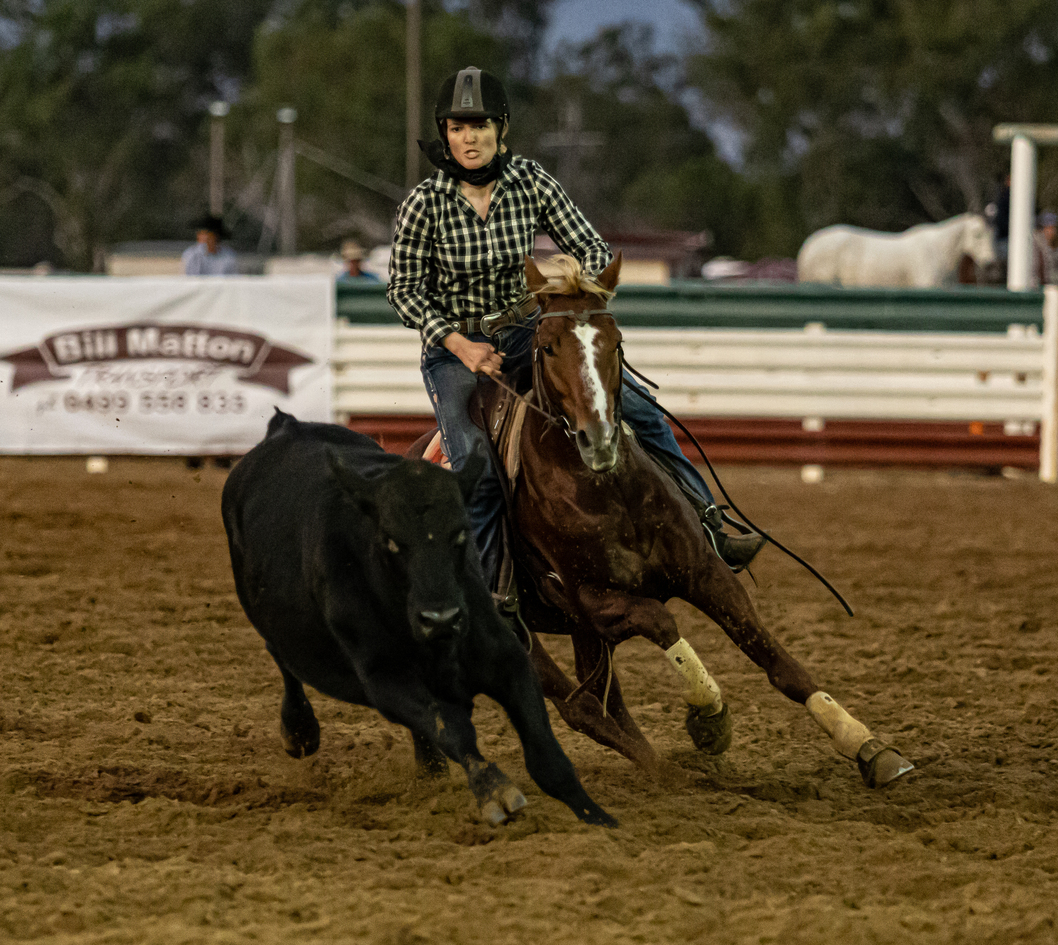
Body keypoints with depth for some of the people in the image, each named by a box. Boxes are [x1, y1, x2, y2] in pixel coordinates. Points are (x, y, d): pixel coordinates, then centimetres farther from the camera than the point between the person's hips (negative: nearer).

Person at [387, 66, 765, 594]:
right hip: (454, 347, -3)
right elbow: (404, 291, -8)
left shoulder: (530, 183, -9)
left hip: (525, 332, 3)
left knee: (638, 410, -7)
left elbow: (591, 249, -2)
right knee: (478, 473, -23)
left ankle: (709, 530, 3)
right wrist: (461, 345, -20)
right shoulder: (424, 205, -15)